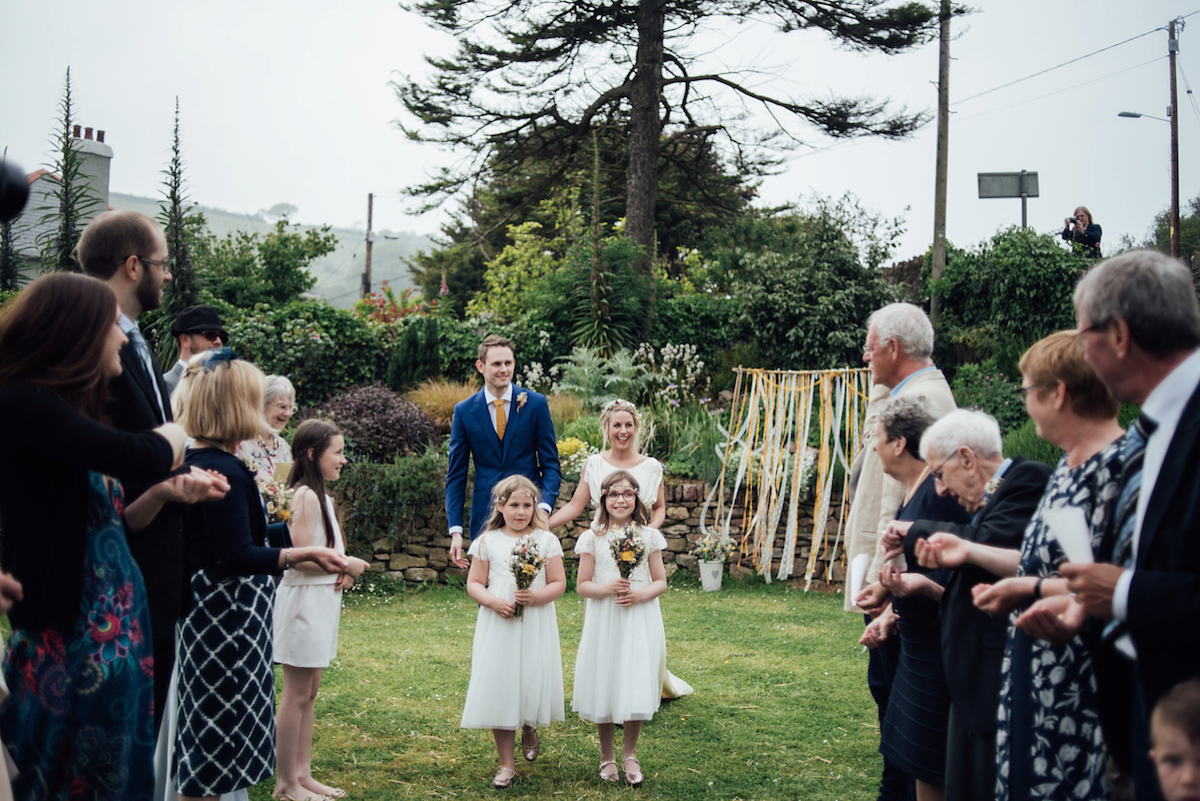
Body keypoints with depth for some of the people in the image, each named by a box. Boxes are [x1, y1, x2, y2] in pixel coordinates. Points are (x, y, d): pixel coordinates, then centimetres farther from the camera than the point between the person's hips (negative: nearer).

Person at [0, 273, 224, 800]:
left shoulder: (71, 416, 13)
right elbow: (144, 457, -25)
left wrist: (163, 494, -2)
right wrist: (180, 429, -3)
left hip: (118, 632, 9)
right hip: (70, 640, -9)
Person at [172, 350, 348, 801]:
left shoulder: (194, 462, 7)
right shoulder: (223, 471, -22)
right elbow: (236, 557, -26)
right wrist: (305, 554, -28)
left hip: (210, 608, 10)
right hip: (227, 613, -10)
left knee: (210, 731, 18)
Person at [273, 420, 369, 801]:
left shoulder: (320, 496, 13)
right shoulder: (305, 496, -17)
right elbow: (302, 557, -23)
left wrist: (342, 569, 0)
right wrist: (346, 564, -11)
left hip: (322, 600, 10)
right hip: (303, 599, -10)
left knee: (309, 691, 14)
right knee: (296, 695, -2)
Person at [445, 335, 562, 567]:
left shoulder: (536, 403, 1)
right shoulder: (464, 411, 2)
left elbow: (550, 464, 3)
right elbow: (455, 475, 5)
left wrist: (544, 508, -14)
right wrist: (456, 530, -3)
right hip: (485, 514, 1)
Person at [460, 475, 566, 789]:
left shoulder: (546, 540, 1)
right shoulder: (487, 542, 2)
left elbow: (558, 583, 0)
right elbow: (474, 583, 3)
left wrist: (536, 596, -18)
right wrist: (493, 601, -15)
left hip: (536, 626, 0)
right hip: (497, 625, 0)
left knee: (534, 684, 1)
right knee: (498, 690, 1)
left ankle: (529, 729, 38)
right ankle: (506, 763, 13)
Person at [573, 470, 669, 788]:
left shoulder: (649, 537, 4)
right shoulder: (592, 538, 2)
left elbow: (661, 582, 6)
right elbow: (582, 585, 2)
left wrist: (640, 595, -13)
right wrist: (607, 589, -16)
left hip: (640, 621, 0)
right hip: (603, 621, 0)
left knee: (636, 688, -1)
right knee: (603, 689, 3)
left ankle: (629, 753, 19)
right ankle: (607, 755, 21)